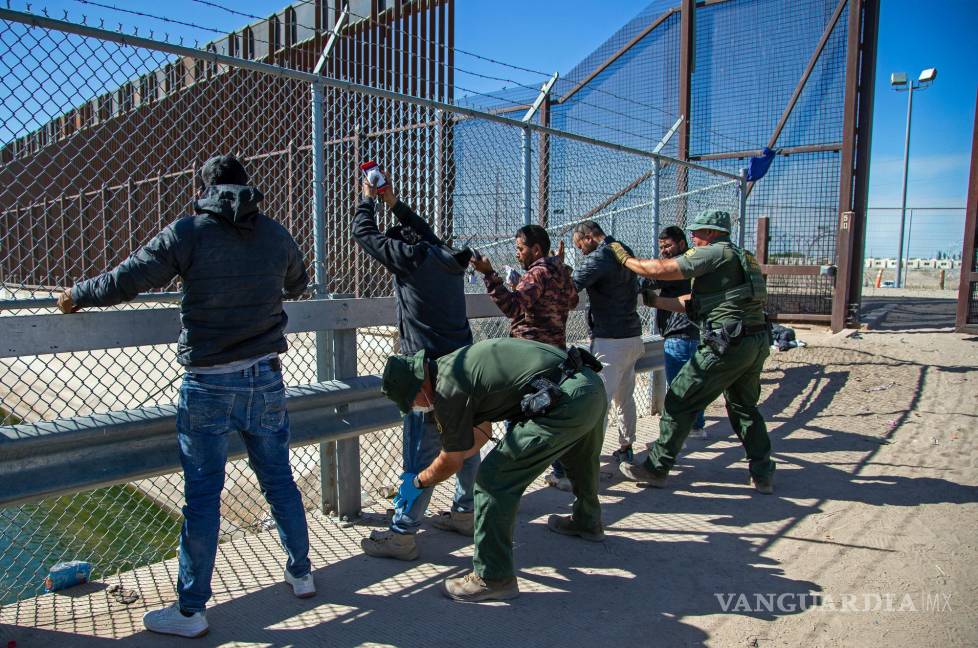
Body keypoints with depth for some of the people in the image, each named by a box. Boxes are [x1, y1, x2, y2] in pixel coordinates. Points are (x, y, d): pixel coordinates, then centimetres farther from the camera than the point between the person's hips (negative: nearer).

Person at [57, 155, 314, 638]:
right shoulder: (276, 235, 4)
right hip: (265, 380, 4)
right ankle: (301, 573, 33)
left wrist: (77, 296, 15)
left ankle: (190, 611, 19)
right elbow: (297, 285, 22)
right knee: (279, 481, 17)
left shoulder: (188, 232, -8)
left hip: (208, 385, -3)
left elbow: (127, 279, -4)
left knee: (202, 496, 6)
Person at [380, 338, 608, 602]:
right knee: (579, 460, 37)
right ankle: (587, 522, 63)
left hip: (566, 402, -10)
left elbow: (451, 462, 5)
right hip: (593, 385, 10)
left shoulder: (449, 389, -9)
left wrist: (417, 482, 23)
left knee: (493, 479, -3)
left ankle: (494, 578, 8)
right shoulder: (457, 363, 19)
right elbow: (482, 432, 30)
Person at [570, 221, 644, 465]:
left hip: (611, 342, -9)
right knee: (625, 398, 18)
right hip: (633, 337, 9)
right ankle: (626, 448, 29)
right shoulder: (625, 252, 13)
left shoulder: (599, 257, -14)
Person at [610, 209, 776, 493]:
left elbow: (660, 270, -15)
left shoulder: (715, 253, -6)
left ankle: (656, 468, 8)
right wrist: (656, 301, 24)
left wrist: (625, 258, -1)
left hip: (729, 343, -9)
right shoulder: (742, 257, 23)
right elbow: (696, 301, 25)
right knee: (744, 406, 23)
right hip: (759, 341, 9)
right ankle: (763, 474, 25)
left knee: (679, 401, 0)